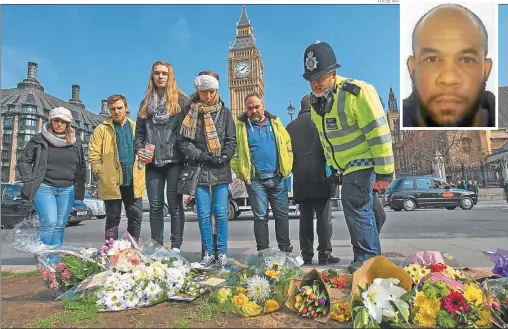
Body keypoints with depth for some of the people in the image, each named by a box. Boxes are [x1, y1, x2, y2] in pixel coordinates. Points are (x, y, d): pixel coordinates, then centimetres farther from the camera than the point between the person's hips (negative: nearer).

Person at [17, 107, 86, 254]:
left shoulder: (76, 143, 10)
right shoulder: (39, 140, 1)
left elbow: (81, 166, 16)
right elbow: (23, 160, 4)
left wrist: (80, 187, 8)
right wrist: (29, 181, -6)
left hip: (67, 190, 3)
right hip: (43, 188, -3)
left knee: (59, 226, 4)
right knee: (50, 222, -16)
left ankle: (53, 262, 12)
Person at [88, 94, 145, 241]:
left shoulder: (136, 128, 12)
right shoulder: (102, 129, 3)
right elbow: (93, 154, -2)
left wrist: (140, 171, 4)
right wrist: (101, 173, -6)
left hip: (134, 183, 3)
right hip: (112, 183, -3)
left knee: (136, 217, 7)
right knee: (113, 218, 7)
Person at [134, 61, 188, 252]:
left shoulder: (180, 100, 3)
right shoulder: (146, 103, 16)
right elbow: (139, 132, 17)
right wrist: (139, 149, -2)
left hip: (175, 160, -4)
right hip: (153, 162, 4)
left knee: (174, 204, -1)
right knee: (155, 206, 7)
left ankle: (176, 248, 7)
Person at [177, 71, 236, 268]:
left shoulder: (224, 112, 8)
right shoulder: (189, 112, 7)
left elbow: (231, 141, 6)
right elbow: (182, 141, 1)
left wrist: (224, 157, -11)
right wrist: (199, 155, -11)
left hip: (221, 171, 0)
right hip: (199, 170, 0)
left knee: (221, 213, 1)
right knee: (203, 214, 3)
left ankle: (222, 253, 12)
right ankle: (208, 253, 14)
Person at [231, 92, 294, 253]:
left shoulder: (275, 122, 11)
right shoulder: (241, 126, 4)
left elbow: (287, 145, 9)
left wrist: (287, 167, 0)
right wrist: (241, 173, -8)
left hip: (278, 178, 2)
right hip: (255, 180, -2)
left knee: (282, 215, 8)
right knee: (260, 217, 3)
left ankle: (286, 250, 18)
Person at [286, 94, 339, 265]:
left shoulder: (290, 126, 15)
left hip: (300, 177, 4)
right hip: (318, 174, -4)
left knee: (305, 217, 7)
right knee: (323, 216, 1)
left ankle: (306, 254, 8)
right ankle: (324, 254, 2)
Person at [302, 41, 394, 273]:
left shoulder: (356, 92, -22)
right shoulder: (316, 100, 3)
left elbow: (379, 133, -22)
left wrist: (384, 172, -20)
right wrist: (333, 167, 19)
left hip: (361, 163, -8)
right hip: (344, 166, 8)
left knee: (356, 208, -11)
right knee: (361, 210, 15)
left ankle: (366, 258, 5)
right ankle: (373, 257, 29)